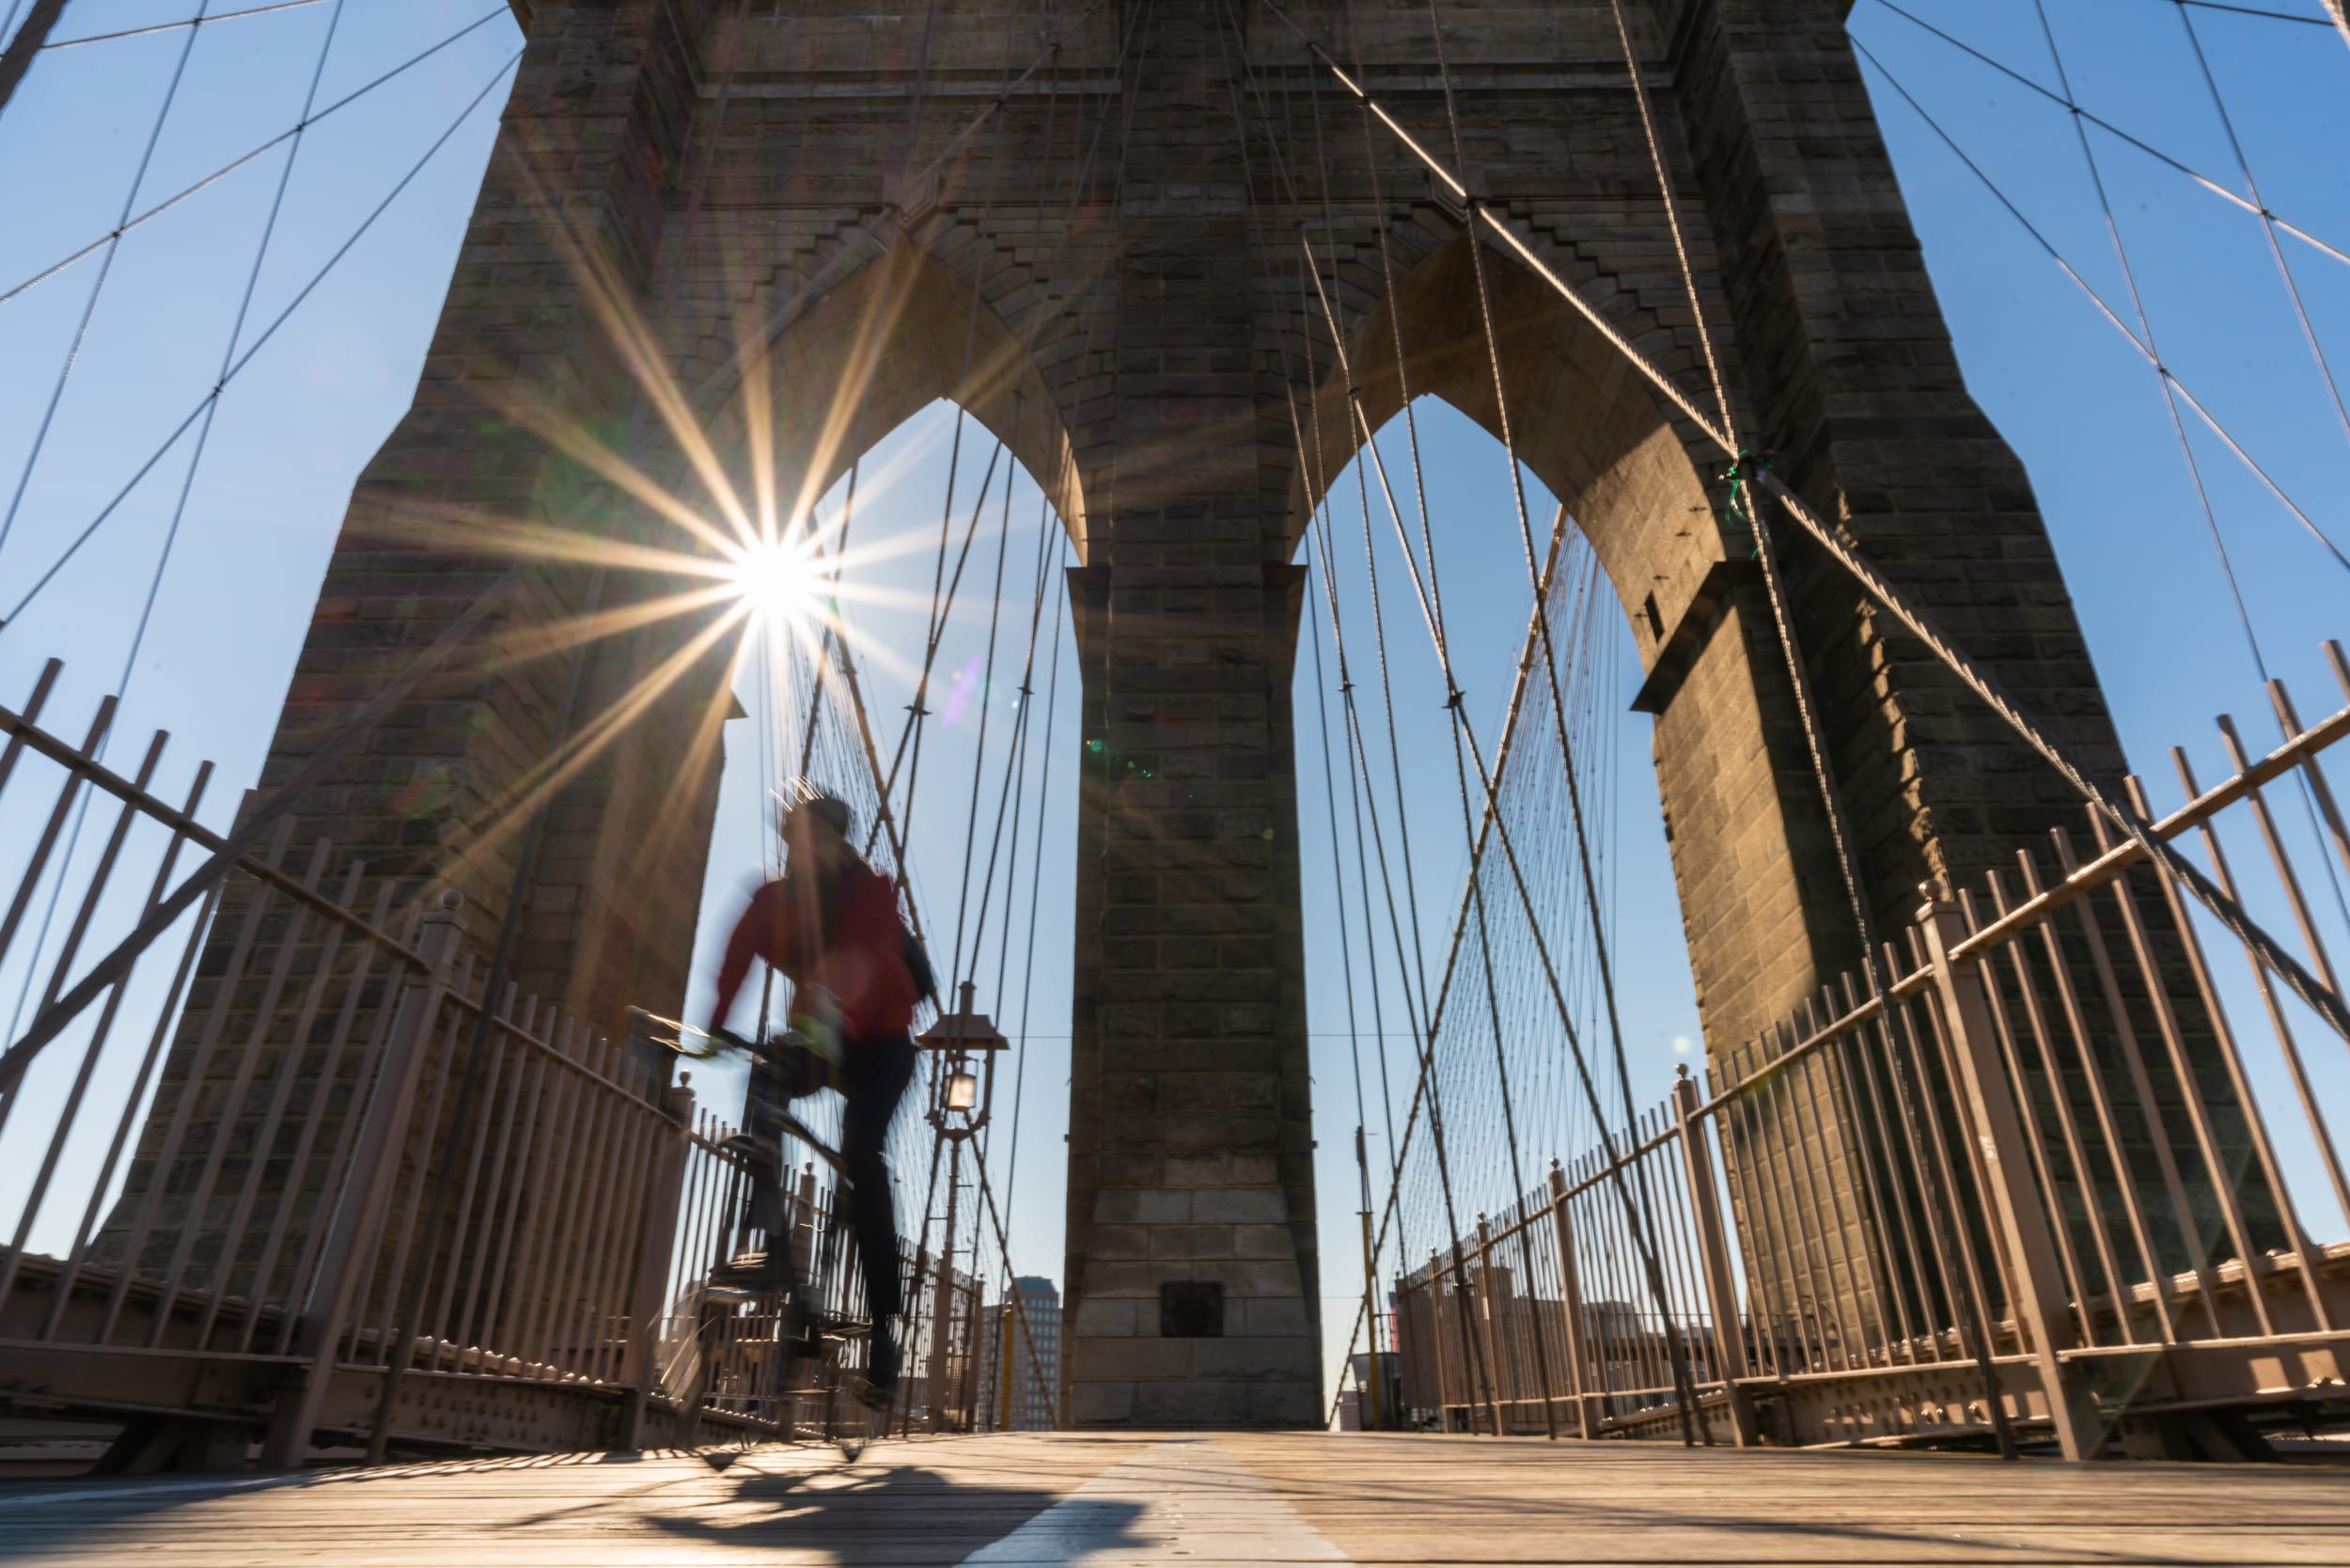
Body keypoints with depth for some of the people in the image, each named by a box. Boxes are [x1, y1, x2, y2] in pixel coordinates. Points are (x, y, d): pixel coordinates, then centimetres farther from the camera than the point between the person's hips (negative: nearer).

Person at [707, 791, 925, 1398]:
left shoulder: (872, 891, -20)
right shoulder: (772, 900, -8)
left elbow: (866, 956, -41)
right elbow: (733, 964, -23)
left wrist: (832, 1009, -60)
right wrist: (710, 1032, -40)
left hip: (879, 1040, -4)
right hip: (814, 1036, 4)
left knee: (861, 1153, -21)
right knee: (758, 1092, -25)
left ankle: (885, 1318, -11)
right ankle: (766, 1246, -11)